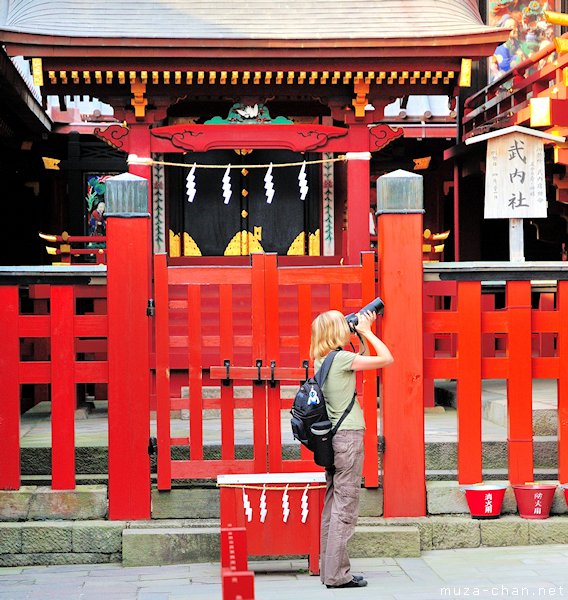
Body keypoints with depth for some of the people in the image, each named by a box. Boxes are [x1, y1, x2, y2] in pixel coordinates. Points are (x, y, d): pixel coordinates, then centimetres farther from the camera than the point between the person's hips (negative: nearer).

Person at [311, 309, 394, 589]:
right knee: (345, 506, -5)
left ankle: (328, 569, 17)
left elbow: (363, 357, 25)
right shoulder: (342, 358, -14)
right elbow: (387, 359, -13)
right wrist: (366, 331, -4)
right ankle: (337, 574, -3)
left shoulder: (322, 360, 11)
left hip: (333, 437, 9)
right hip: (348, 436, -9)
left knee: (333, 503, 12)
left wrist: (364, 333, 15)